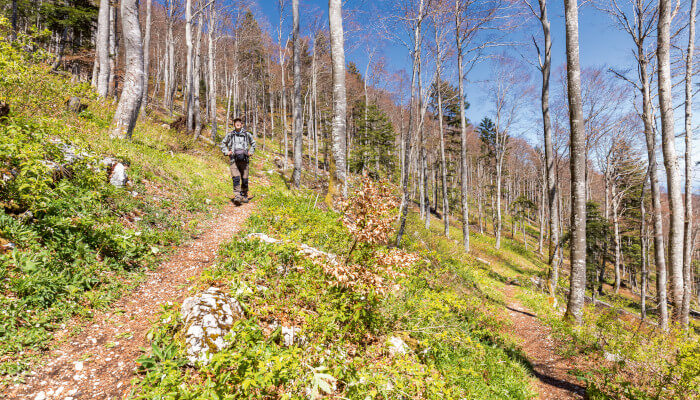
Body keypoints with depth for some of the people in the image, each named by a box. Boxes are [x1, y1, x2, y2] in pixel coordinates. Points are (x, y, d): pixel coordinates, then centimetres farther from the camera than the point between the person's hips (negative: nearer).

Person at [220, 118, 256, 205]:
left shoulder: (247, 134, 8)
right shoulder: (230, 135, 6)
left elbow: (253, 143, 26)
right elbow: (223, 144, 22)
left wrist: (251, 152, 14)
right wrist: (226, 152, 8)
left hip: (244, 159, 1)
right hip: (233, 159, -1)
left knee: (244, 179, 4)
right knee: (236, 178, -16)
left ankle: (244, 196, 21)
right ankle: (237, 197, -21)